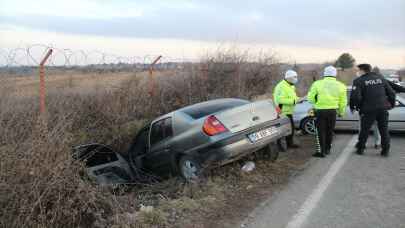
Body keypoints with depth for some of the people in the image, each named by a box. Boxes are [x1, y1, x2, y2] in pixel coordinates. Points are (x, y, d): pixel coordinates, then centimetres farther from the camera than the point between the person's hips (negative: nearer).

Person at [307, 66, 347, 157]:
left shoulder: (317, 84, -3)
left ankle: (322, 151, 2)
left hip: (320, 111, -2)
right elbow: (343, 102, 7)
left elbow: (310, 98, -5)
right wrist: (341, 112, 21)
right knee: (330, 131, 16)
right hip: (332, 111, 3)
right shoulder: (340, 85, 5)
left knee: (321, 132, 4)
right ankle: (327, 149, 27)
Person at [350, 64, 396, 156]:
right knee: (384, 129, 12)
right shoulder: (381, 78, 12)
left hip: (368, 110, -4)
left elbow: (355, 96, -17)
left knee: (364, 130, 8)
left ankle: (360, 148, 16)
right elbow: (391, 93, 13)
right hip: (383, 109, 4)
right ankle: (385, 150, 15)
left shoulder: (359, 81, -6)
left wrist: (352, 107, -1)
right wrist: (392, 104, 25)